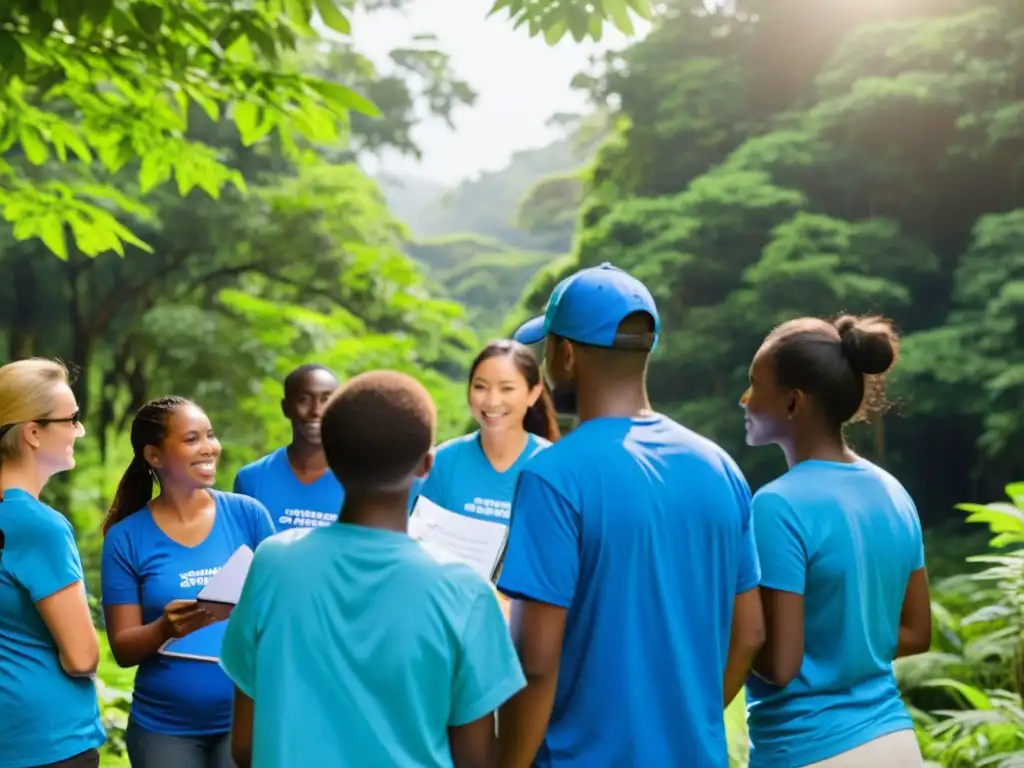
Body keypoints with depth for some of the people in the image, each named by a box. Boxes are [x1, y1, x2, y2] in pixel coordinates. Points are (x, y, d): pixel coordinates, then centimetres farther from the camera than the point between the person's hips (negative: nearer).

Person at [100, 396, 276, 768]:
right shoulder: (127, 538, -4)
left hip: (246, 717, 0)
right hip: (164, 728, 0)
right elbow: (123, 649, -3)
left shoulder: (248, 514, -1)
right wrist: (165, 629, -21)